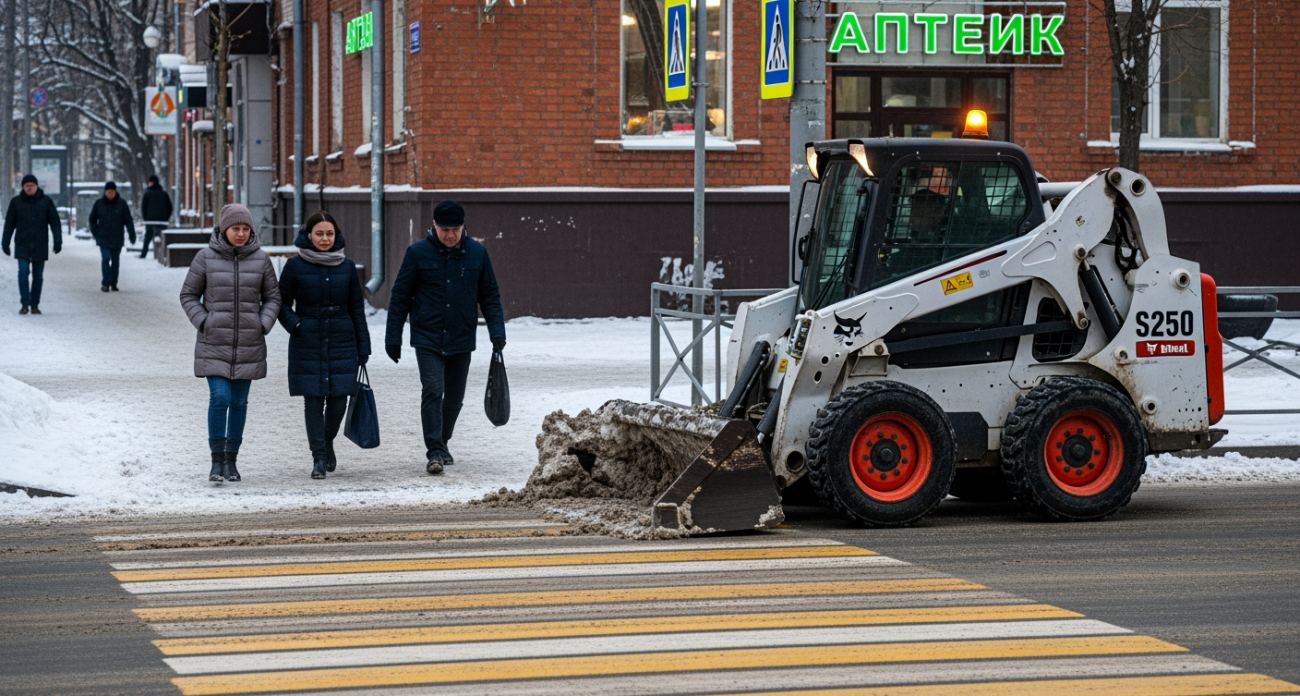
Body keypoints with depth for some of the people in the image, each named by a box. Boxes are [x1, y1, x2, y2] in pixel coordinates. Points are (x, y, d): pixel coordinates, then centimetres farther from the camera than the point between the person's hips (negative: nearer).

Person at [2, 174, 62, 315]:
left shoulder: (46, 201, 1)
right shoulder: (16, 202, 3)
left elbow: (55, 222, 1)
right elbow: (9, 223, 8)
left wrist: (58, 240, -8)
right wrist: (5, 243, 6)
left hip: (40, 245, 0)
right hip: (22, 245, 0)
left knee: (38, 276, 4)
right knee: (23, 272, -13)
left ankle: (34, 304, 13)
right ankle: (25, 303, -8)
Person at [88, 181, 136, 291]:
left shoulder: (121, 203, -2)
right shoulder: (99, 204, 1)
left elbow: (128, 220, 0)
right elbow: (92, 219, 11)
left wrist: (132, 235, -4)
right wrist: (95, 233, 2)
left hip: (117, 239, 1)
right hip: (104, 238, -1)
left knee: (115, 261, 7)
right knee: (105, 258, -13)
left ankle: (113, 283, 18)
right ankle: (105, 283, -12)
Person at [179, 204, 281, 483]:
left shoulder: (260, 259, 2)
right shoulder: (206, 257, -3)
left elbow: (272, 297, 11)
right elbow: (188, 295, 4)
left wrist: (263, 325, -3)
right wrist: (204, 323, -7)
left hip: (249, 345, 2)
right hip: (214, 343, -2)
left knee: (239, 402, 7)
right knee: (219, 398, -11)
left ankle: (231, 460, 17)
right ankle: (217, 460, -3)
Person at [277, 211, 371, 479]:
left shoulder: (347, 266, 7)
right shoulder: (295, 266, 0)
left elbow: (357, 309, 11)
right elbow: (282, 303, 6)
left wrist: (363, 346, 9)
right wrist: (294, 324, -13)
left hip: (342, 342, 2)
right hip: (308, 344, -2)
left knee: (338, 399, -1)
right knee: (313, 399, -3)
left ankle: (328, 442, 27)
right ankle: (319, 457, 6)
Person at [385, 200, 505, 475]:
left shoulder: (477, 253, 1)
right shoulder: (418, 253, -5)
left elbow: (490, 296, 8)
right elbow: (400, 297, 1)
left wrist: (497, 331, -2)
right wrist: (393, 338, -1)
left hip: (462, 339, 3)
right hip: (428, 339, -3)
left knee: (454, 396, 12)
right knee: (432, 391, -15)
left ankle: (442, 442, 31)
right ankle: (434, 452, -16)